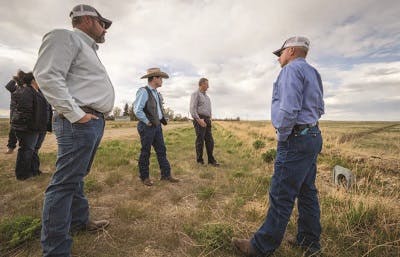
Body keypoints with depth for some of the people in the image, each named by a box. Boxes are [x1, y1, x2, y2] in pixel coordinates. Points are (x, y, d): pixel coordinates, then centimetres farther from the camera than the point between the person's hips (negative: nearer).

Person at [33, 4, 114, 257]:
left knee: (77, 177, 17)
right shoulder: (66, 37, -3)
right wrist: (76, 115, -19)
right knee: (66, 182, -5)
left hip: (95, 122, 10)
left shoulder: (88, 49, 26)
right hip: (80, 123, -10)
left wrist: (96, 118, 16)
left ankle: (80, 221, 32)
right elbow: (47, 75, -16)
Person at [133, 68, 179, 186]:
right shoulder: (143, 91, -13)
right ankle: (145, 177, 18)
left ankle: (166, 175, 17)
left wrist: (162, 120, 13)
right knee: (145, 153, 4)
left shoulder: (156, 93, 14)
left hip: (157, 126, 8)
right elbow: (137, 110, -21)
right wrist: (147, 122, -15)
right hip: (147, 127, -8)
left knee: (161, 150, 9)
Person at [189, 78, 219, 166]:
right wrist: (199, 120, -21)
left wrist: (209, 119, 14)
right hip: (199, 120, -7)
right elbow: (192, 109, -13)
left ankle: (211, 160, 7)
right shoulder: (195, 94, -3)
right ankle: (199, 160, 9)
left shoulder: (206, 96, 22)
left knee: (209, 140, 2)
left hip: (207, 121, 8)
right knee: (200, 140, -3)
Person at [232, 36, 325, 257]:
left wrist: (282, 137, -11)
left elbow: (289, 109, -23)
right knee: (307, 192, 15)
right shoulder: (313, 73, 20)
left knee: (281, 196, -4)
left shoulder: (291, 70, -10)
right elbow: (319, 110, 22)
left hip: (296, 139, -10)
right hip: (312, 136, 10)